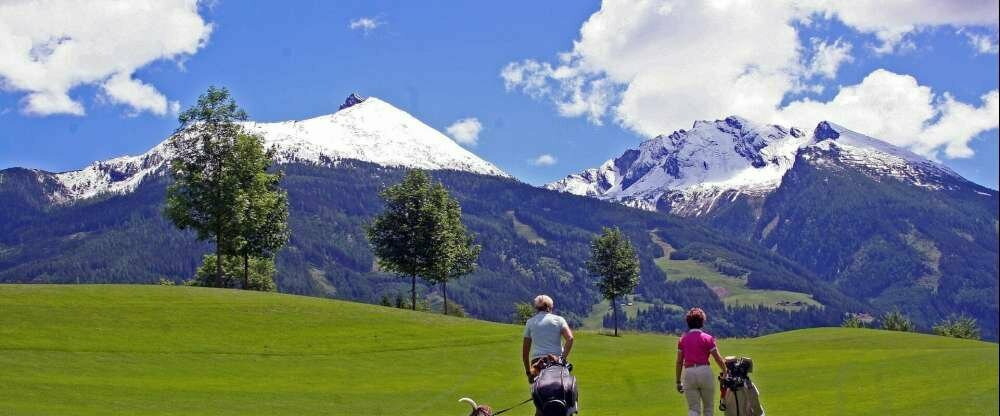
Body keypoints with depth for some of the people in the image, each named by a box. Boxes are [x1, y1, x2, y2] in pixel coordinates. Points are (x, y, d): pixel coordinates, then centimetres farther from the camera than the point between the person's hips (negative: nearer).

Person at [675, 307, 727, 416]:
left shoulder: (682, 339, 7)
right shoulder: (707, 338, -2)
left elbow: (679, 362, 7)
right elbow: (718, 359, -2)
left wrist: (678, 381, 13)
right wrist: (725, 372, 14)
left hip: (689, 373, 2)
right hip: (704, 371, -2)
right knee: (708, 407, 15)